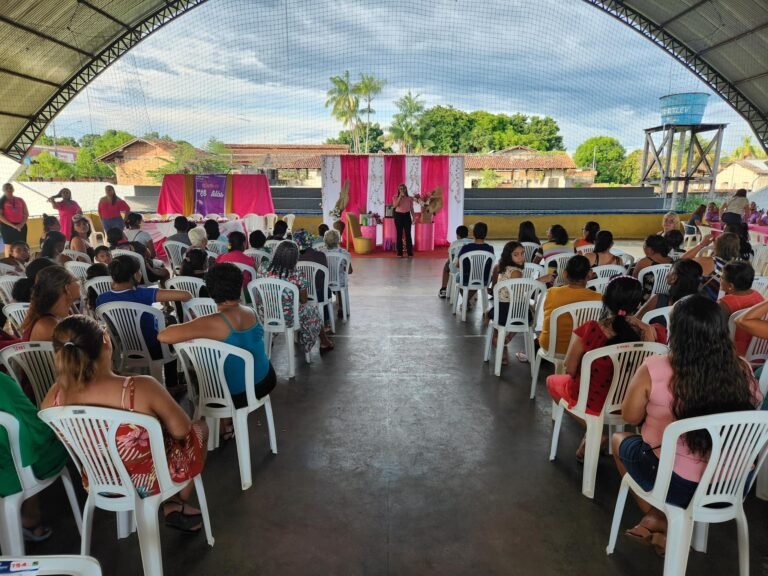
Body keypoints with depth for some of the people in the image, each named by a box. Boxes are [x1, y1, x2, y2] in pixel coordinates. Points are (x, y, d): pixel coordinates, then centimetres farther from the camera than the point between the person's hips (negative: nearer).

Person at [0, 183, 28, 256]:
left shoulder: (20, 200, 11)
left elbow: (26, 214, 10)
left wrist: (22, 224, -7)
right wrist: (13, 225, -15)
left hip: (21, 226, 3)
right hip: (7, 226, -3)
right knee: (9, 246, -5)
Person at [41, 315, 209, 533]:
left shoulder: (56, 395, -19)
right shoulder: (141, 388, -34)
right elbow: (181, 430, -18)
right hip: (152, 480, -5)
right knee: (200, 428, 24)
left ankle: (172, 504, 31)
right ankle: (175, 505, 27)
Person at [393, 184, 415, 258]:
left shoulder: (410, 198, 7)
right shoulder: (396, 198, 3)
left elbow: (411, 208, 9)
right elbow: (395, 205, -16)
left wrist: (413, 217, 1)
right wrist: (400, 196, -17)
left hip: (407, 216, 1)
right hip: (398, 215, 0)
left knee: (408, 234, -3)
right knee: (399, 234, 1)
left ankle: (410, 253, 1)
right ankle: (400, 253, 7)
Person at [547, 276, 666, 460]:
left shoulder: (588, 330, -29)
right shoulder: (653, 333, -24)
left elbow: (570, 370, -17)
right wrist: (638, 322, -16)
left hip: (591, 400, -3)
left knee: (552, 380, 28)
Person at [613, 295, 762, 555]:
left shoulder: (654, 369, -23)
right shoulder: (743, 371, -12)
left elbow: (631, 417, -7)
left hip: (675, 483, -4)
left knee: (620, 439, 25)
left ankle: (657, 519, 25)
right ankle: (658, 523, 26)